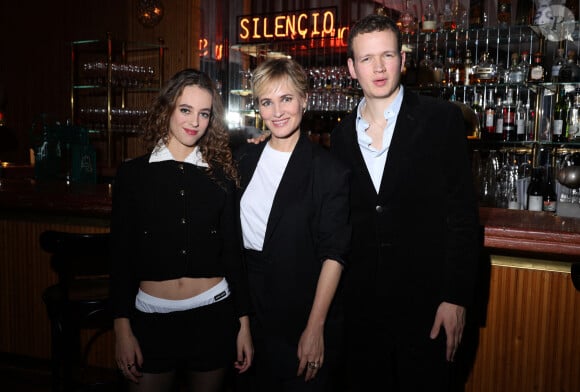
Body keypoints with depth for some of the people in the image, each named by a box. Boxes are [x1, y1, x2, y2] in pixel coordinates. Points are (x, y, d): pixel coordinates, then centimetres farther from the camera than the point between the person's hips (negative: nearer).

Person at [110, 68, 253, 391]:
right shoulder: (132, 174, -1)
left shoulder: (220, 177, 1)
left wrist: (244, 323, 4)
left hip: (213, 316, 1)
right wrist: (122, 328, -2)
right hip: (152, 317, -1)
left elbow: (233, 253, 4)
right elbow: (121, 255, 0)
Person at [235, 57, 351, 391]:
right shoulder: (244, 158, 4)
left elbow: (334, 253, -13)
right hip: (249, 311, 5)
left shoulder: (329, 170, -10)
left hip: (303, 313, -4)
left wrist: (315, 328, -17)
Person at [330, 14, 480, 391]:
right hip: (361, 303, 4)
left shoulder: (442, 118, -6)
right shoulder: (343, 133, 6)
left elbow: (463, 213, -8)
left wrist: (456, 298, -12)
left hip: (426, 302, -3)